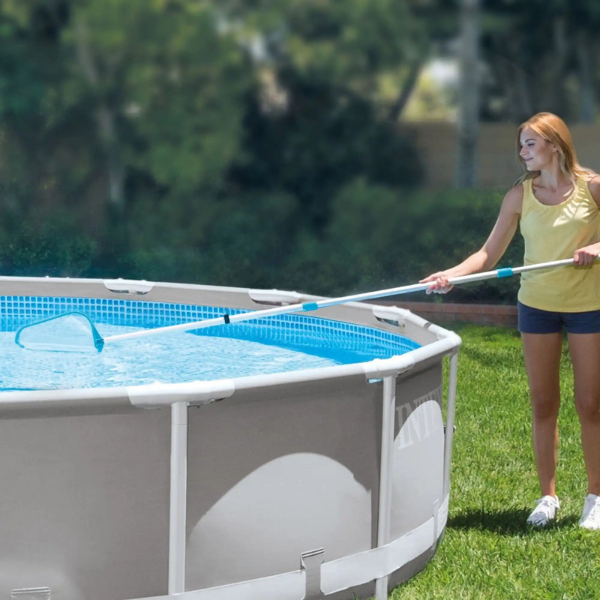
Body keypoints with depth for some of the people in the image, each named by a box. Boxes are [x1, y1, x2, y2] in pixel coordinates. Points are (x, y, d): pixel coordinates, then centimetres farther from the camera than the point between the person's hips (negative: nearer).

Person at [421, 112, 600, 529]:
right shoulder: (520, 196, 0)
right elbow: (491, 253, -3)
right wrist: (452, 274, -18)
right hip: (537, 306, 2)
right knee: (543, 406, 7)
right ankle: (548, 496, 17)